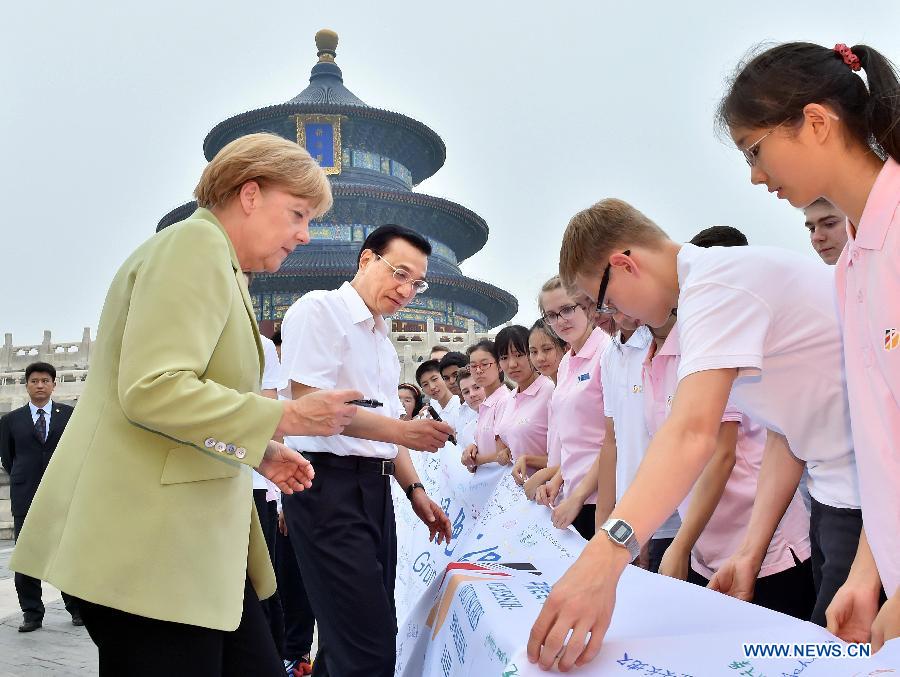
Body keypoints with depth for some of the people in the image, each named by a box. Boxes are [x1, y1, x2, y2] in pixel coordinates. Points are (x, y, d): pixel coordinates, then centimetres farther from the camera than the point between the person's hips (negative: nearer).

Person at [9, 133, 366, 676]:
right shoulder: (196, 245, -10)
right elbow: (151, 390, -23)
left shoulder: (219, 264, 20)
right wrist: (287, 418, -18)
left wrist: (260, 454, 14)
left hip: (192, 536, 10)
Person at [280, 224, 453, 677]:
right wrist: (400, 430, -22)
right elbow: (309, 404, -17)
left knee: (353, 636, 13)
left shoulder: (382, 338, 20)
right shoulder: (319, 309, -7)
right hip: (329, 485, -9)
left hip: (375, 486, 9)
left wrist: (414, 489, 15)